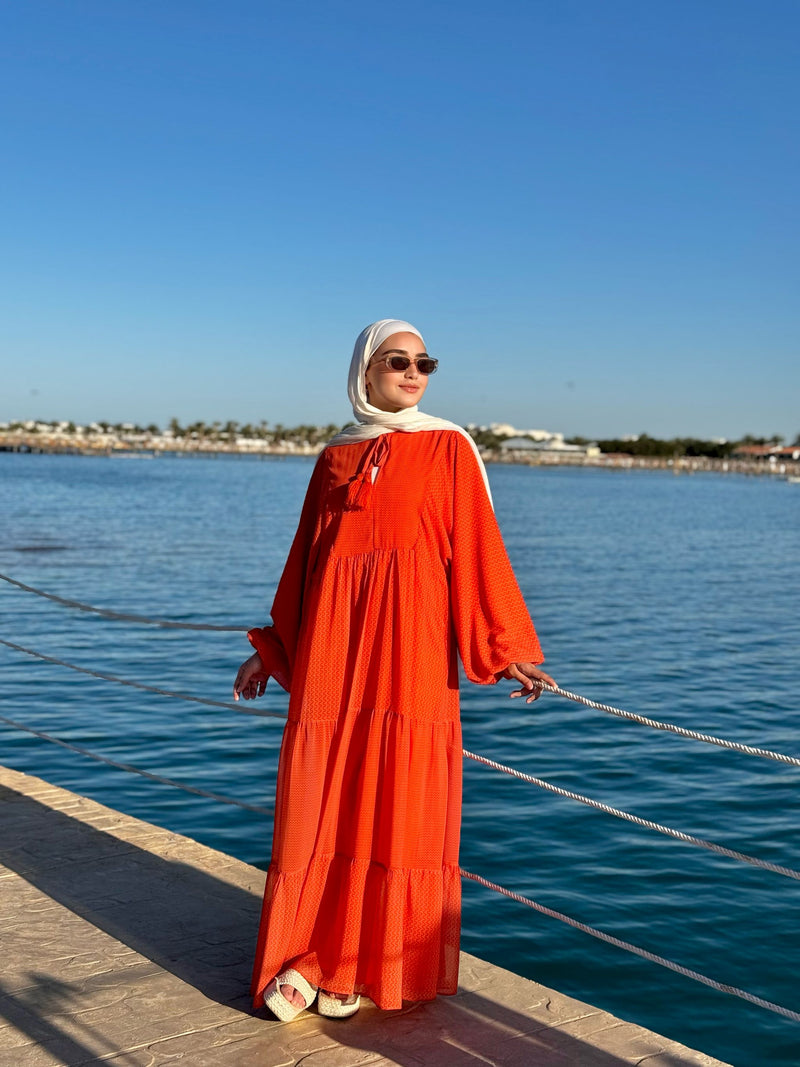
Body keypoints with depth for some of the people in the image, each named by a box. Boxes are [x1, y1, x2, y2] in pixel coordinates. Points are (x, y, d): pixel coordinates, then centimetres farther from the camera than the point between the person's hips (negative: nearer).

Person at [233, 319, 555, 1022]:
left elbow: (477, 547, -1)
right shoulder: (335, 458, 14)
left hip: (409, 639, -3)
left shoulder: (448, 447, 5)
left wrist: (506, 649, -9)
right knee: (321, 798, 3)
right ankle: (309, 956, 15)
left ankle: (370, 964, 14)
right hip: (331, 637, 3)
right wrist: (273, 647, 19)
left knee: (396, 798, 1)